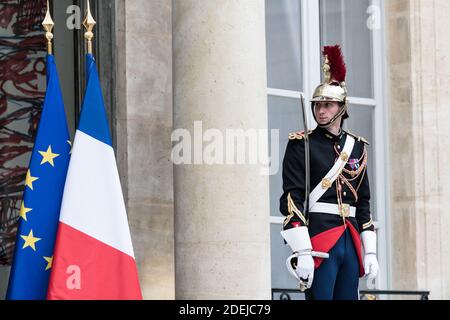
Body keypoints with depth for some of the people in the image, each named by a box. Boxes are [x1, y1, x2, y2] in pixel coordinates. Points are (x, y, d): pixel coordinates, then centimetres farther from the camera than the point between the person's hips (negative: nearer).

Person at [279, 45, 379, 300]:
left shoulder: (356, 146, 15)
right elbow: (292, 199, -10)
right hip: (319, 238, -6)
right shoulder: (302, 144, -3)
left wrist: (370, 252, 12)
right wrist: (303, 252, -19)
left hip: (350, 240, 6)